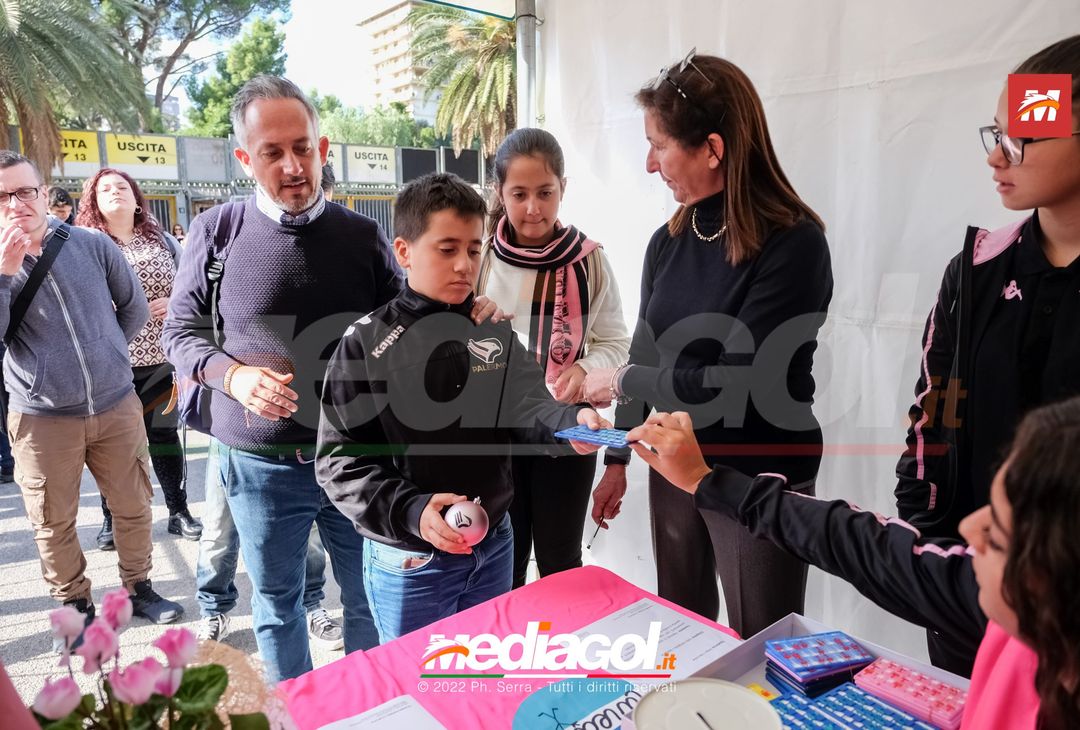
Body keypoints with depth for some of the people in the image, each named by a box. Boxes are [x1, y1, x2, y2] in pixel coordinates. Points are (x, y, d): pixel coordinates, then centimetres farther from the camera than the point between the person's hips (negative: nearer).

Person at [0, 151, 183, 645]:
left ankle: (139, 589, 31)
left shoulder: (92, 244, -2)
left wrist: (104, 353, 10)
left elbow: (135, 307, 9)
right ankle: (74, 604, 29)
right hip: (42, 417, -1)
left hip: (116, 405, 1)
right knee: (54, 522, 9)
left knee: (133, 506, 12)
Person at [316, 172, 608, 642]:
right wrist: (411, 512, -26)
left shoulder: (495, 332, 0)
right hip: (410, 565, -4)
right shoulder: (366, 344, -13)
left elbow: (526, 405, -12)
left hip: (495, 547, 4)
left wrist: (568, 423, -34)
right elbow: (341, 460, -14)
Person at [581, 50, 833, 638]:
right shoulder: (668, 242, -1)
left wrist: (619, 381, -12)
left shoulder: (792, 244, -19)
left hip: (760, 480, -5)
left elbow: (734, 381, -23)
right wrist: (617, 459, 13)